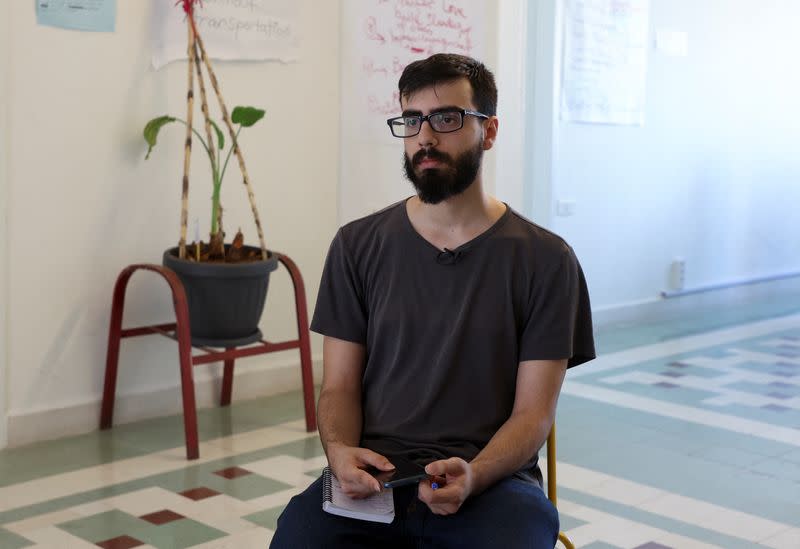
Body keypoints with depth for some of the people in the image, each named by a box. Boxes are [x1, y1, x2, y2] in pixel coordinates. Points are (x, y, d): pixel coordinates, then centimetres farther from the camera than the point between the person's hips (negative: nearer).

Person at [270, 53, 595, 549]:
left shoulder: (545, 260, 1)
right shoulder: (358, 246, 7)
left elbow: (534, 411, -1)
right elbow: (339, 386, 8)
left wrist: (472, 476, -19)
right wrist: (340, 450, -14)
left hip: (491, 477, -1)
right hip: (372, 476, 2)